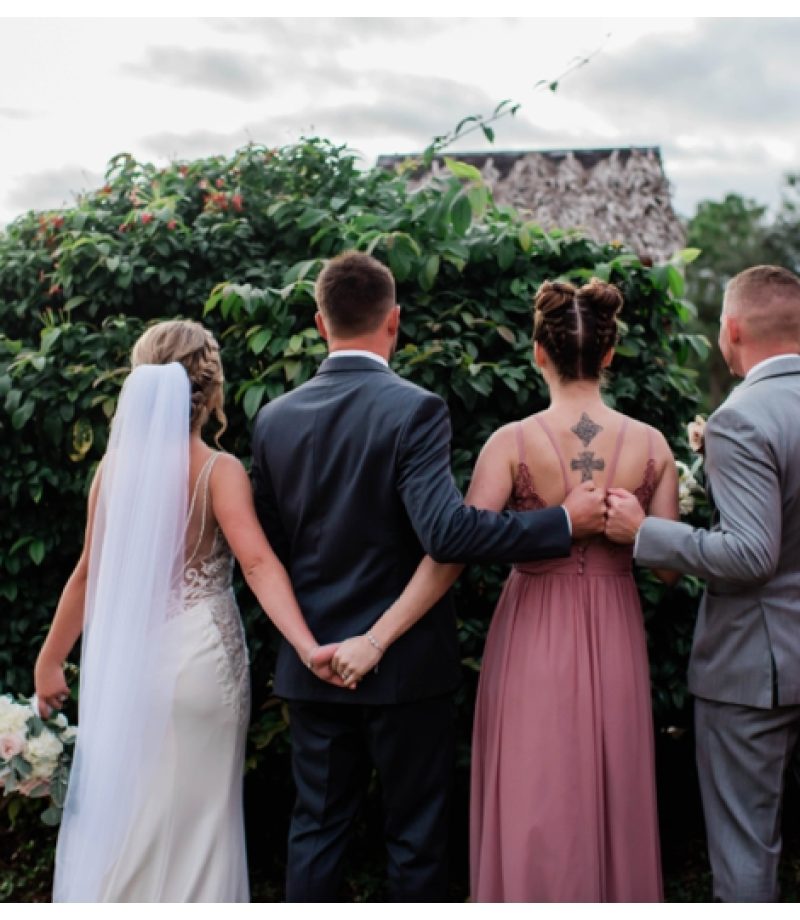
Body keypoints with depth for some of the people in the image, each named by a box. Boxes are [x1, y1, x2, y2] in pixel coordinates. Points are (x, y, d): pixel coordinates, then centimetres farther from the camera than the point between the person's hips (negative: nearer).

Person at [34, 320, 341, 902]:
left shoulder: (115, 465, -4)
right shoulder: (220, 471, -12)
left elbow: (91, 572, 1)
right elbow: (258, 563, -25)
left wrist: (51, 659, 11)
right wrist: (308, 647, -32)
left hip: (126, 659, 3)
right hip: (201, 658, -3)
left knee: (122, 808, 19)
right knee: (195, 813, 13)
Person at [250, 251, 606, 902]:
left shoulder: (275, 417, 0)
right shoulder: (414, 409, -16)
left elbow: (269, 544, 5)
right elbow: (447, 530, -27)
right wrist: (566, 522, -19)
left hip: (313, 668, 5)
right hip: (406, 664, -4)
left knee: (316, 827, 16)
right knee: (416, 836, 11)